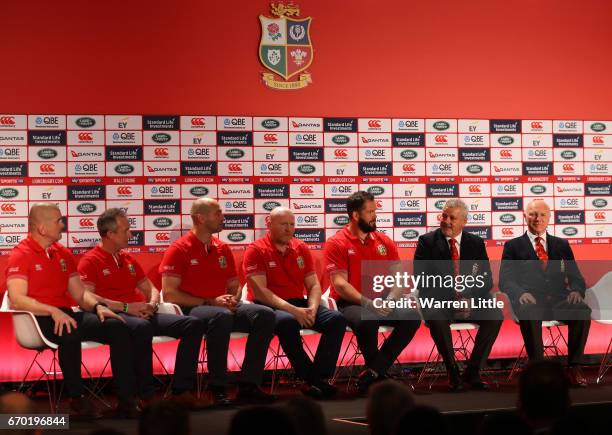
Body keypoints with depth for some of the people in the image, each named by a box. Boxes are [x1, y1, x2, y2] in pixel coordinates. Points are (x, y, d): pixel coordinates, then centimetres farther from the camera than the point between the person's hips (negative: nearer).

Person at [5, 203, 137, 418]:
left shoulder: (63, 254, 16)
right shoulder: (21, 255, -6)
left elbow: (80, 293, 17)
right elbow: (17, 300, -17)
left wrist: (97, 306, -5)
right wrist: (53, 311, -28)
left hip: (65, 315, 7)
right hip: (38, 319, -7)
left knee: (117, 327, -13)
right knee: (70, 334, -39)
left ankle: (126, 400, -16)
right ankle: (77, 400, -21)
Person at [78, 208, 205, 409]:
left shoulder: (128, 259, 25)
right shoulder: (90, 261, 0)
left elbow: (151, 289, 27)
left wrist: (151, 304, 1)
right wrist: (126, 307, -20)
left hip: (142, 315, 8)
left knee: (193, 324, -10)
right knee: (142, 327, -42)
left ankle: (181, 390, -15)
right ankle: (147, 396, -33)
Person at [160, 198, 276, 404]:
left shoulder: (223, 249, 15)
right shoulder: (179, 250, -4)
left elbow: (235, 286, 24)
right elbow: (169, 294, -11)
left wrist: (233, 300, -2)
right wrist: (210, 302, -16)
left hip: (223, 307, 6)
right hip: (191, 310, -6)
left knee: (265, 315, -18)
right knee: (222, 316, -39)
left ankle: (248, 385, -18)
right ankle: (218, 388, -28)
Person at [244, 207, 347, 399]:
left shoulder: (301, 248, 12)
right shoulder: (256, 251, -5)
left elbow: (314, 284, 11)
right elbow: (260, 291, -14)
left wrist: (312, 308, -11)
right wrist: (292, 310, -24)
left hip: (299, 305, 6)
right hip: (270, 307, -6)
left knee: (336, 319, -17)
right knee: (288, 321, -39)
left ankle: (320, 376, -19)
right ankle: (310, 378, -26)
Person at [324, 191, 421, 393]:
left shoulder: (384, 241, 11)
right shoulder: (336, 243, -4)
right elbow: (339, 283, -12)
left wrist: (391, 298, -14)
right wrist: (367, 302, -24)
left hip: (382, 303, 5)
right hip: (351, 303, -5)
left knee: (412, 317, -22)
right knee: (366, 321, -38)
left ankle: (373, 372, -16)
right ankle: (379, 372, -12)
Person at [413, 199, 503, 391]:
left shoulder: (476, 243, 7)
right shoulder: (427, 242, -1)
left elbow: (486, 279, 4)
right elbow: (423, 280, -10)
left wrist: (470, 299, -17)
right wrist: (452, 299, -21)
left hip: (470, 300, 3)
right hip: (439, 300, -3)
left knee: (495, 315, -26)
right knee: (435, 317, -37)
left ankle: (473, 372, -12)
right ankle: (453, 373, -16)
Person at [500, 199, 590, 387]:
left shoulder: (561, 245, 22)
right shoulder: (513, 246, 15)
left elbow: (576, 276, 15)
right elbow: (504, 280, 4)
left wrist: (576, 291, -10)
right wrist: (521, 293, -19)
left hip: (558, 299, 2)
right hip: (530, 300, -2)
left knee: (583, 311, -31)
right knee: (529, 314, -39)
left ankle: (574, 368, -23)